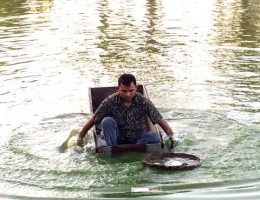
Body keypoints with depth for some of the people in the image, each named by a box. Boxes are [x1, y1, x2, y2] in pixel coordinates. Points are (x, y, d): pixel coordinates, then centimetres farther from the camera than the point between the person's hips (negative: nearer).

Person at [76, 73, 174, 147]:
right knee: (107, 121, -26)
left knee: (154, 136, -29)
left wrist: (171, 136, -21)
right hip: (119, 139, 0)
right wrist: (80, 138, -8)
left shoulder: (143, 101, -12)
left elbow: (160, 120, -11)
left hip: (139, 139, 0)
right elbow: (93, 120, -7)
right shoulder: (110, 101, -12)